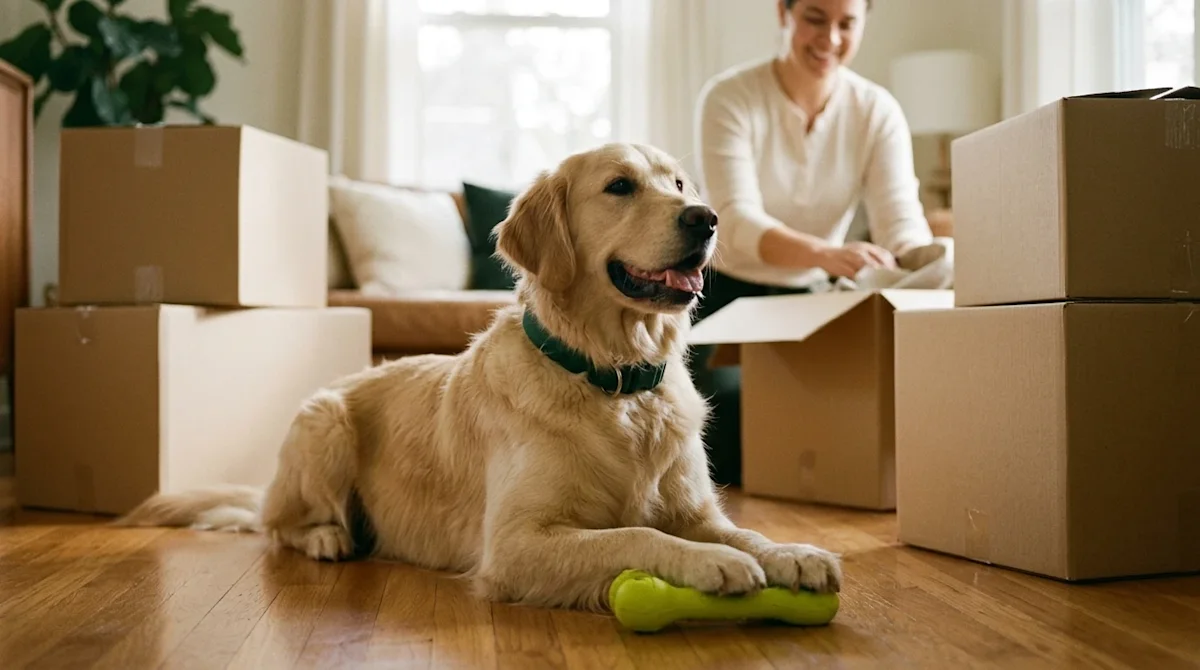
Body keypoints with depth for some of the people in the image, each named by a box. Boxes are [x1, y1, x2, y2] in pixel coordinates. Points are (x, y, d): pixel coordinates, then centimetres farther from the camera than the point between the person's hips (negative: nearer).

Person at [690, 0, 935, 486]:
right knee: (737, 439, -25)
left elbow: (901, 221, -14)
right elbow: (736, 223, -28)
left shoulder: (878, 111, -4)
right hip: (727, 296, -3)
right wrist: (826, 254, -49)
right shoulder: (729, 98, -15)